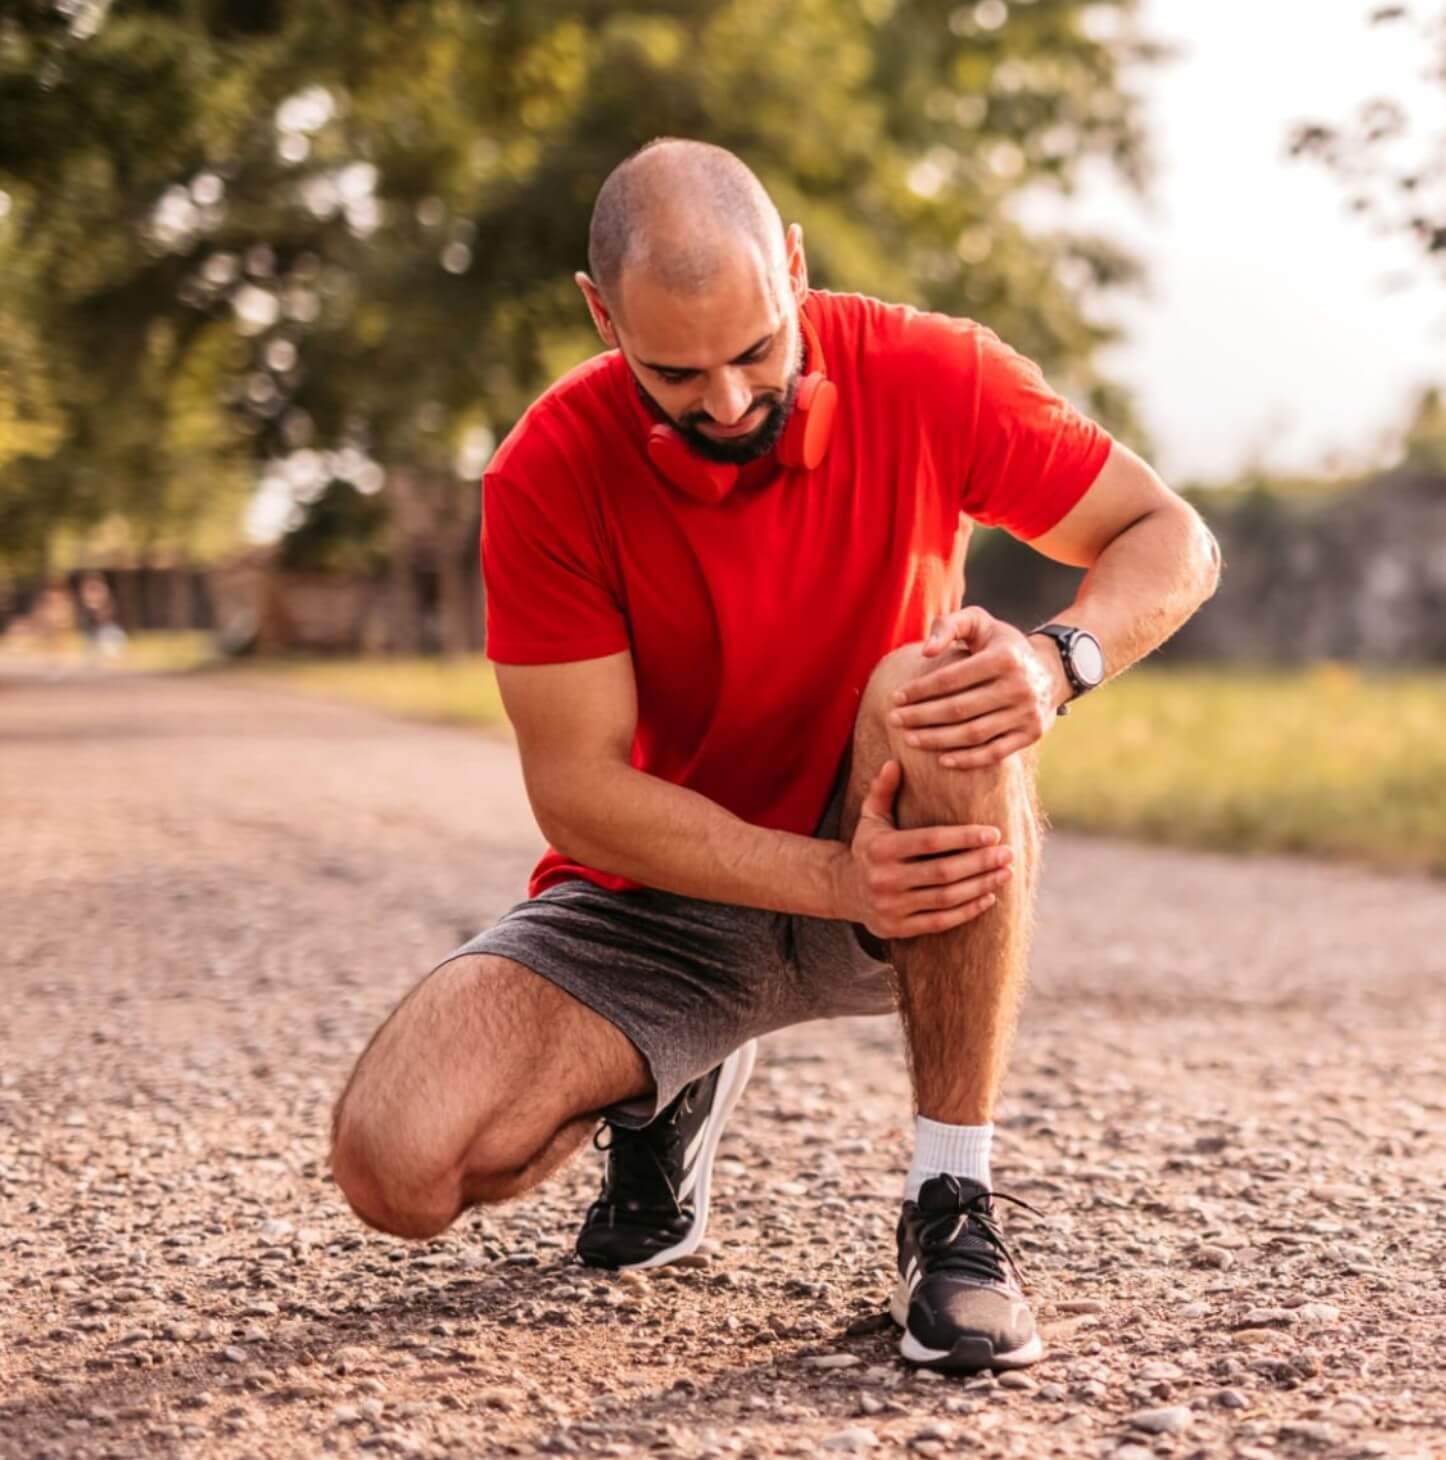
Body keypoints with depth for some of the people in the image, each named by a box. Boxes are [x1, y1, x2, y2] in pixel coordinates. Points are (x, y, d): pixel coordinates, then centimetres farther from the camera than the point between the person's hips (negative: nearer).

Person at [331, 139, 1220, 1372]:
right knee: (399, 1165, -21)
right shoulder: (548, 475, -17)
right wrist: (838, 880, -31)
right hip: (660, 894, 0)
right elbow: (578, 793, -19)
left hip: (904, 860, 0)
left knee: (934, 695, -35)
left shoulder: (924, 377, -14)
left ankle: (954, 1204, -24)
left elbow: (1173, 540, -6)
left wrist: (1059, 659, -30)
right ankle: (666, 1091, 14)